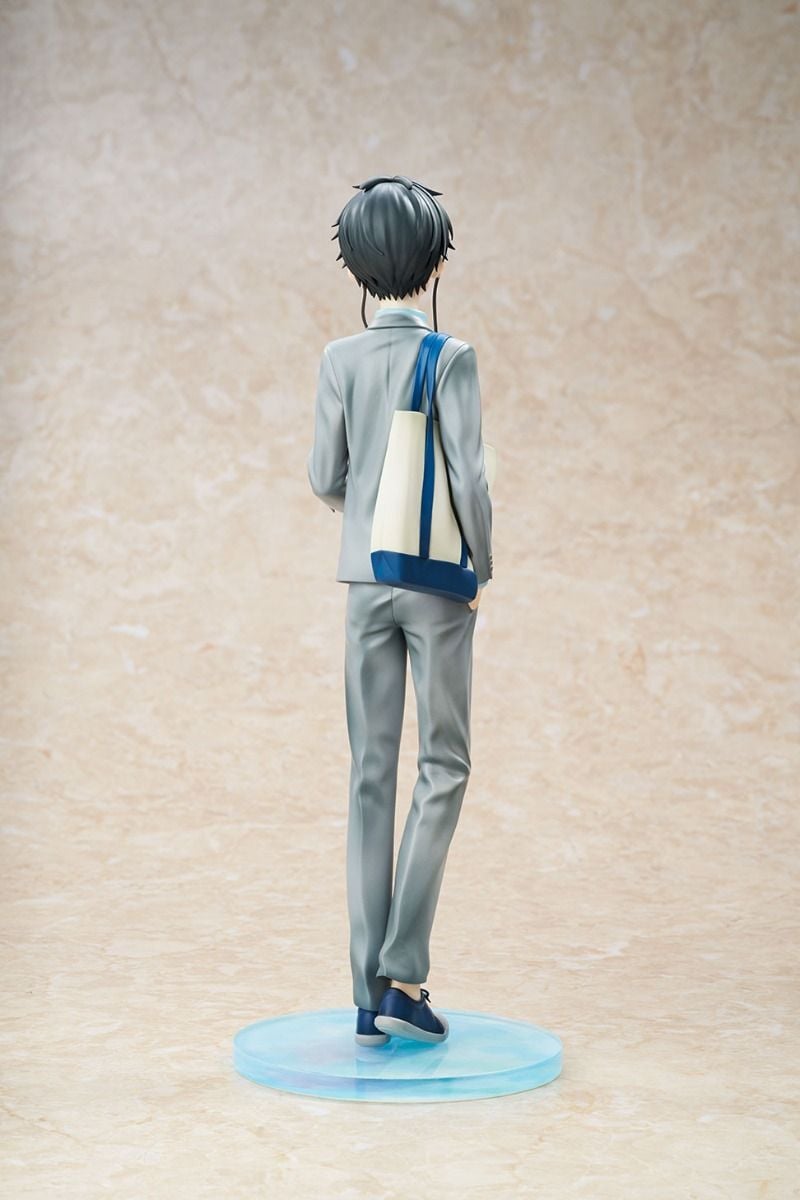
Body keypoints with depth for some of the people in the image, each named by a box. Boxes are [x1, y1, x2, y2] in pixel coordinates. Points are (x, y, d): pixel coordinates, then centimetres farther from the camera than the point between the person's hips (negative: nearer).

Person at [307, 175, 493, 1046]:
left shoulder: (340, 359, 0)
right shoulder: (451, 357, -10)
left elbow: (324, 478, 3)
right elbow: (468, 477, -13)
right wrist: (482, 563, 2)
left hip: (366, 581, 3)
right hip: (437, 583, -3)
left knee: (372, 774, 7)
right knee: (442, 767, 6)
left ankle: (371, 992, 10)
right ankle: (404, 975, -2)